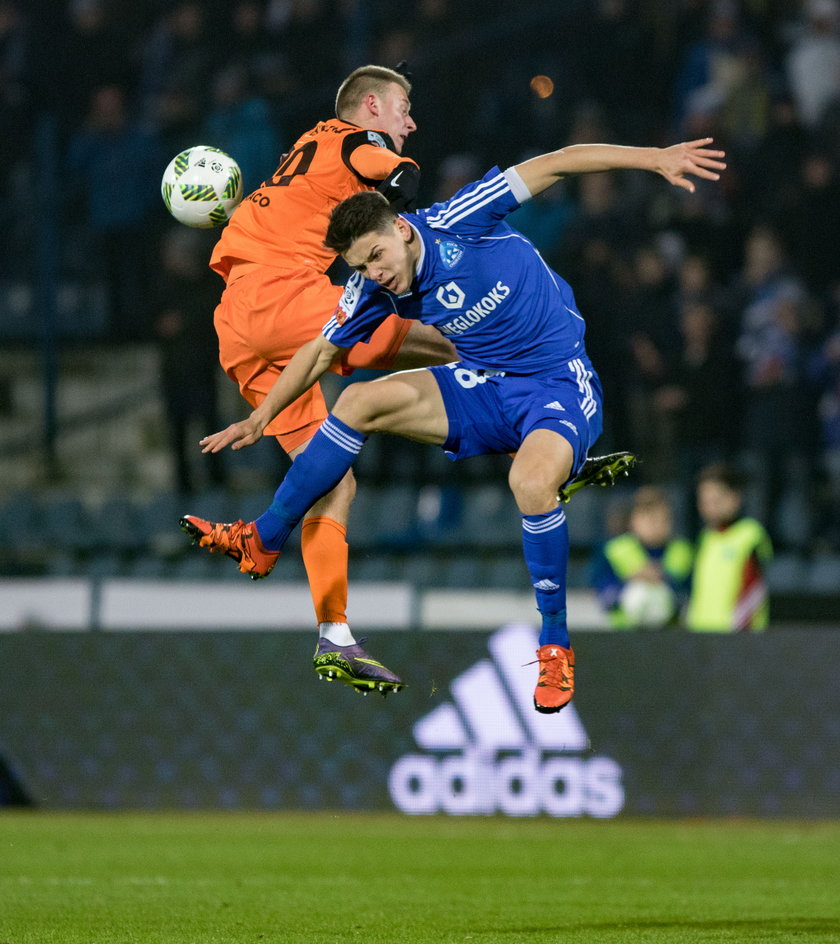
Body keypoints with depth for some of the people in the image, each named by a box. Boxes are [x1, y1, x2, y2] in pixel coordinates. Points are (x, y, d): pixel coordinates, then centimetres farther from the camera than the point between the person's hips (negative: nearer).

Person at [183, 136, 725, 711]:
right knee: (362, 402, -11)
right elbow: (322, 353, 13)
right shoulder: (372, 289, -3)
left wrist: (655, 159, -23)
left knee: (531, 480, -36)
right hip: (486, 388, 6)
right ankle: (264, 542, 3)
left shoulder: (454, 225, -20)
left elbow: (553, 166, -19)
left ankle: (556, 645, -17)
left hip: (560, 385, -6)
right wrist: (261, 417, 8)